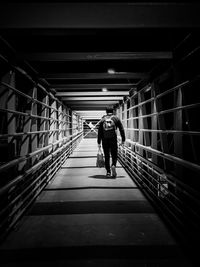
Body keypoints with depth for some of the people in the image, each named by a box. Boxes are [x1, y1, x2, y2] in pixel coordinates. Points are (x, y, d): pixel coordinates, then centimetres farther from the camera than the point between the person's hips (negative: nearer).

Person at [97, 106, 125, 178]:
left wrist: (99, 142, 7)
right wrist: (123, 140, 6)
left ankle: (108, 172, 9)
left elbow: (99, 132, 5)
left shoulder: (102, 119, 9)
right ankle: (113, 165, -20)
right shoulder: (116, 118, 6)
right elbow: (121, 129, 3)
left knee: (106, 156, 10)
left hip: (104, 140, 1)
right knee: (114, 155, 8)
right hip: (113, 139, -1)